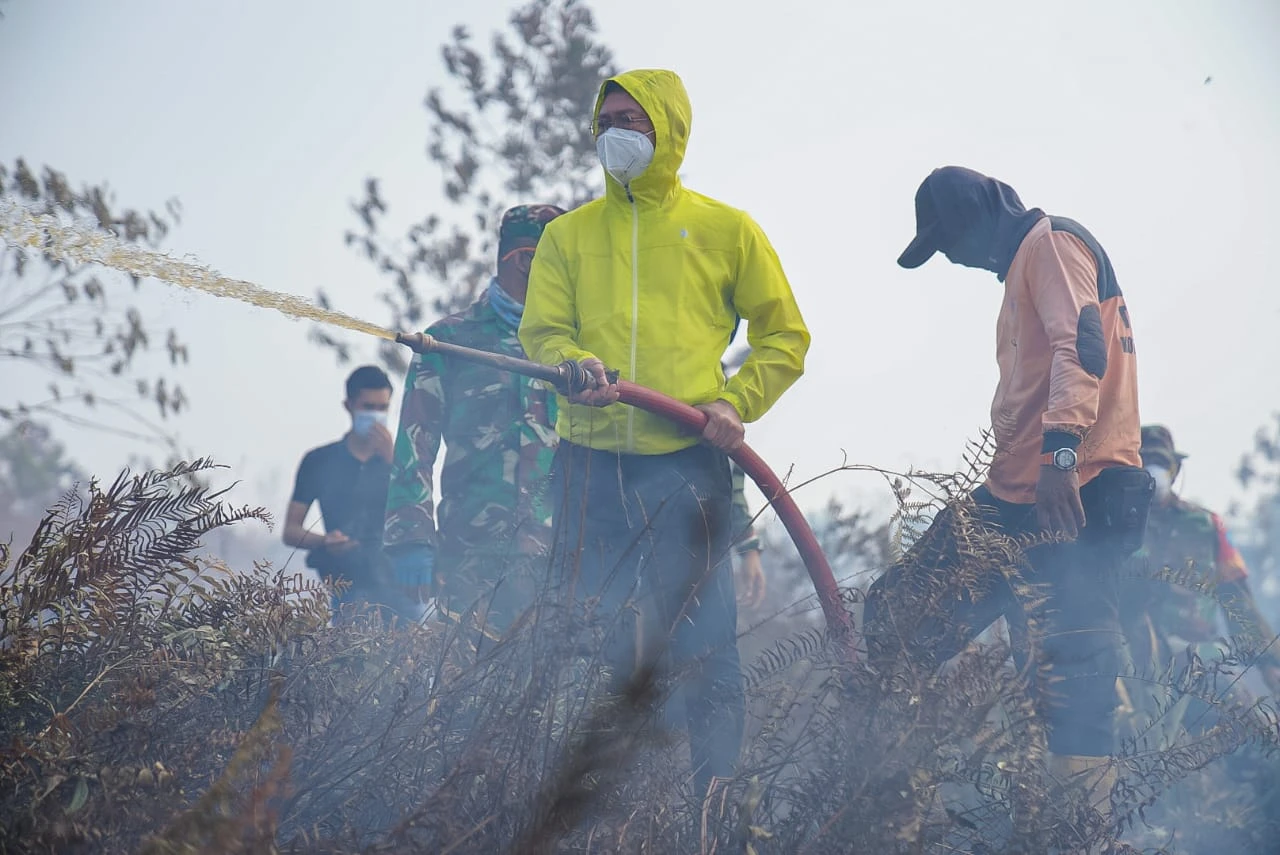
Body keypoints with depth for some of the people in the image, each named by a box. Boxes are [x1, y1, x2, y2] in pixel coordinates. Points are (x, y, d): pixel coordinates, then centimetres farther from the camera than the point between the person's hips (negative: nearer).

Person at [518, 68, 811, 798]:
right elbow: (542, 332, 9)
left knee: (705, 648, -8)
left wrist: (736, 404, -4)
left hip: (687, 463, -2)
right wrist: (576, 364, -14)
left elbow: (784, 337, 13)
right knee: (591, 646, 2)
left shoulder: (725, 230, 10)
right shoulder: (568, 235, 16)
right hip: (590, 463, 2)